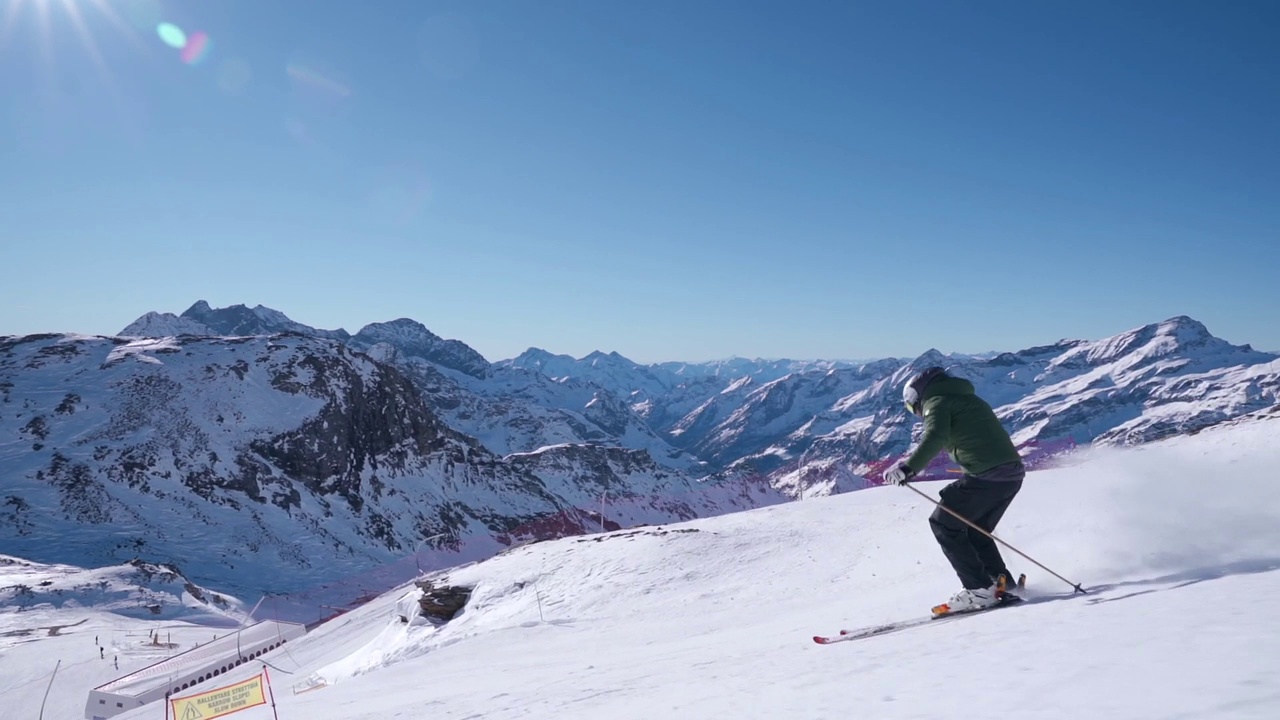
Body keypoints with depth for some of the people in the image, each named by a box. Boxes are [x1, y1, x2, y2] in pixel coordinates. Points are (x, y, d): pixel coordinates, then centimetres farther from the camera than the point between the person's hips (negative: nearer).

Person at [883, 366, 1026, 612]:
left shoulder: (936, 401, 0)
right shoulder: (967, 398, 26)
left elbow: (936, 437, -20)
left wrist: (909, 467, -24)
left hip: (986, 474, -9)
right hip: (1013, 472, 9)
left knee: (944, 525, 3)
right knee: (974, 530, 21)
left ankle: (979, 590, 0)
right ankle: (1001, 583, 15)